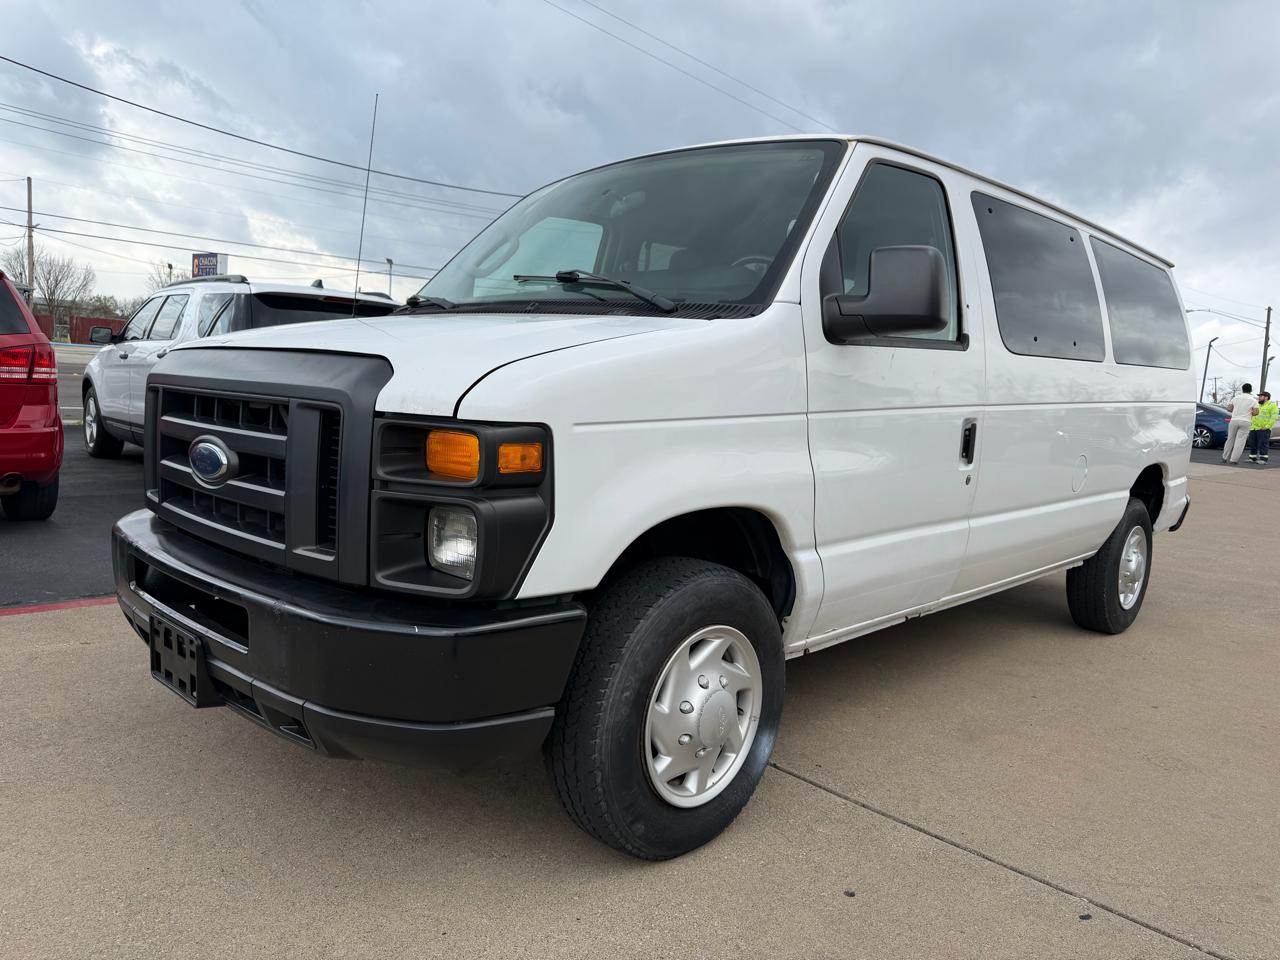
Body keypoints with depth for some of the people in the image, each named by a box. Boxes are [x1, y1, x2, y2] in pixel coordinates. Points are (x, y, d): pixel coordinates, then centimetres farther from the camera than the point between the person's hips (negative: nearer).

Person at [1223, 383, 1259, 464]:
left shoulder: (1235, 398, 4)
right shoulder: (1253, 400, -2)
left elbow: (1229, 408, 4)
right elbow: (1255, 412, -7)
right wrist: (1249, 413, 13)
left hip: (1234, 420, 2)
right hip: (1245, 422, -2)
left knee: (1230, 440, 12)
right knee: (1240, 442, -2)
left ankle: (1225, 458, 16)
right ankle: (1233, 459, -8)